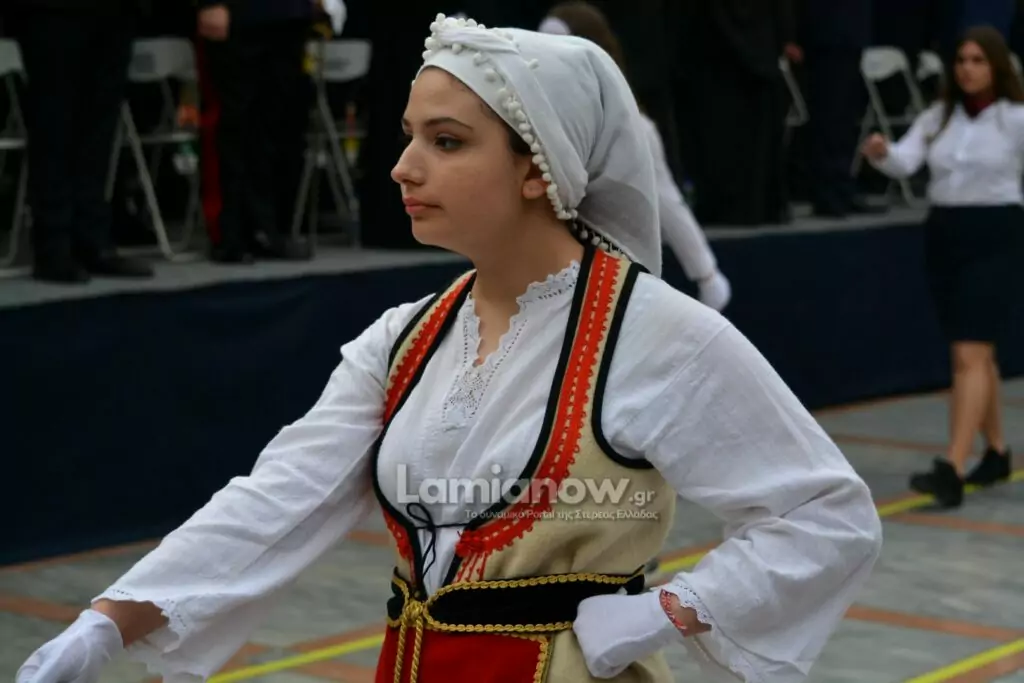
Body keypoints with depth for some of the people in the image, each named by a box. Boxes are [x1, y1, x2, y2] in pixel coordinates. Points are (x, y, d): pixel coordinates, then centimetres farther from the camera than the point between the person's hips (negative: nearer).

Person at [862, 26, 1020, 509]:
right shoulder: (938, 116, 6)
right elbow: (905, 162, -6)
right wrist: (882, 153, -27)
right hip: (942, 234, 5)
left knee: (969, 355, -13)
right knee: (977, 352, 16)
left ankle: (951, 471, -19)